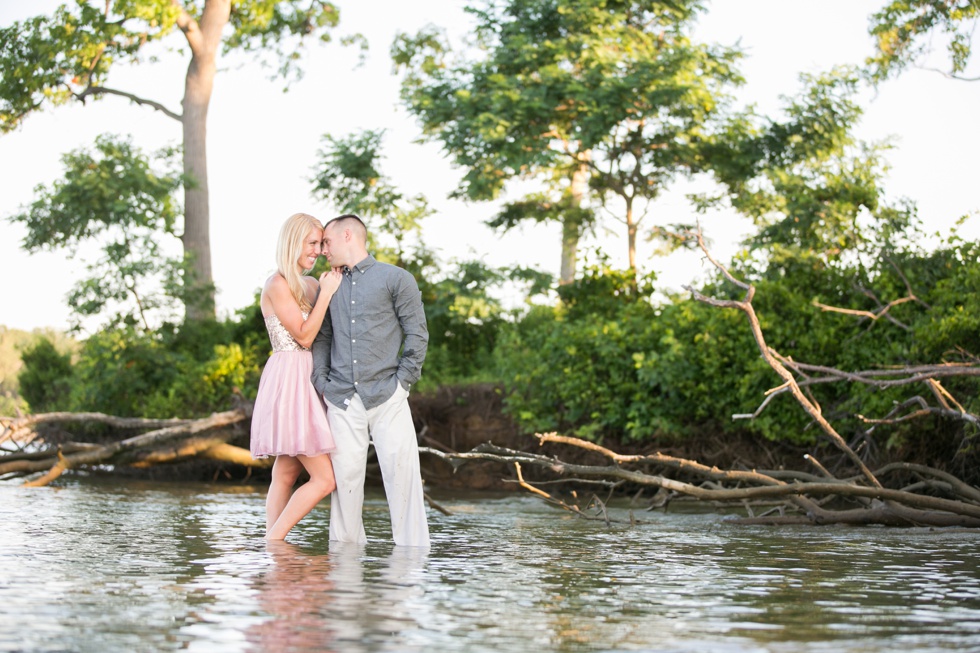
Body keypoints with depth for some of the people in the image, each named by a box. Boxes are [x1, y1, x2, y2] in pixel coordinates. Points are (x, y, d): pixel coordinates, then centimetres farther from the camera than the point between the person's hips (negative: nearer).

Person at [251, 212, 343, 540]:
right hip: (288, 378, -9)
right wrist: (326, 293, -11)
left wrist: (331, 289, 8)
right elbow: (304, 335, -13)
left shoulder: (310, 285, 15)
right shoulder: (277, 285, -11)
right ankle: (273, 540, -4)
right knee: (324, 479, -11)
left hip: (304, 381, 9)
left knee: (285, 475, 7)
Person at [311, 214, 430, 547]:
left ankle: (412, 547, -1)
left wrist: (402, 380, -6)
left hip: (387, 397, -4)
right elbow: (321, 337, 19)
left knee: (402, 472, -7)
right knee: (344, 476, 3)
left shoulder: (396, 279, 4)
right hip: (342, 399, 4)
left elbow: (417, 334, 2)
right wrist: (321, 382, 5)